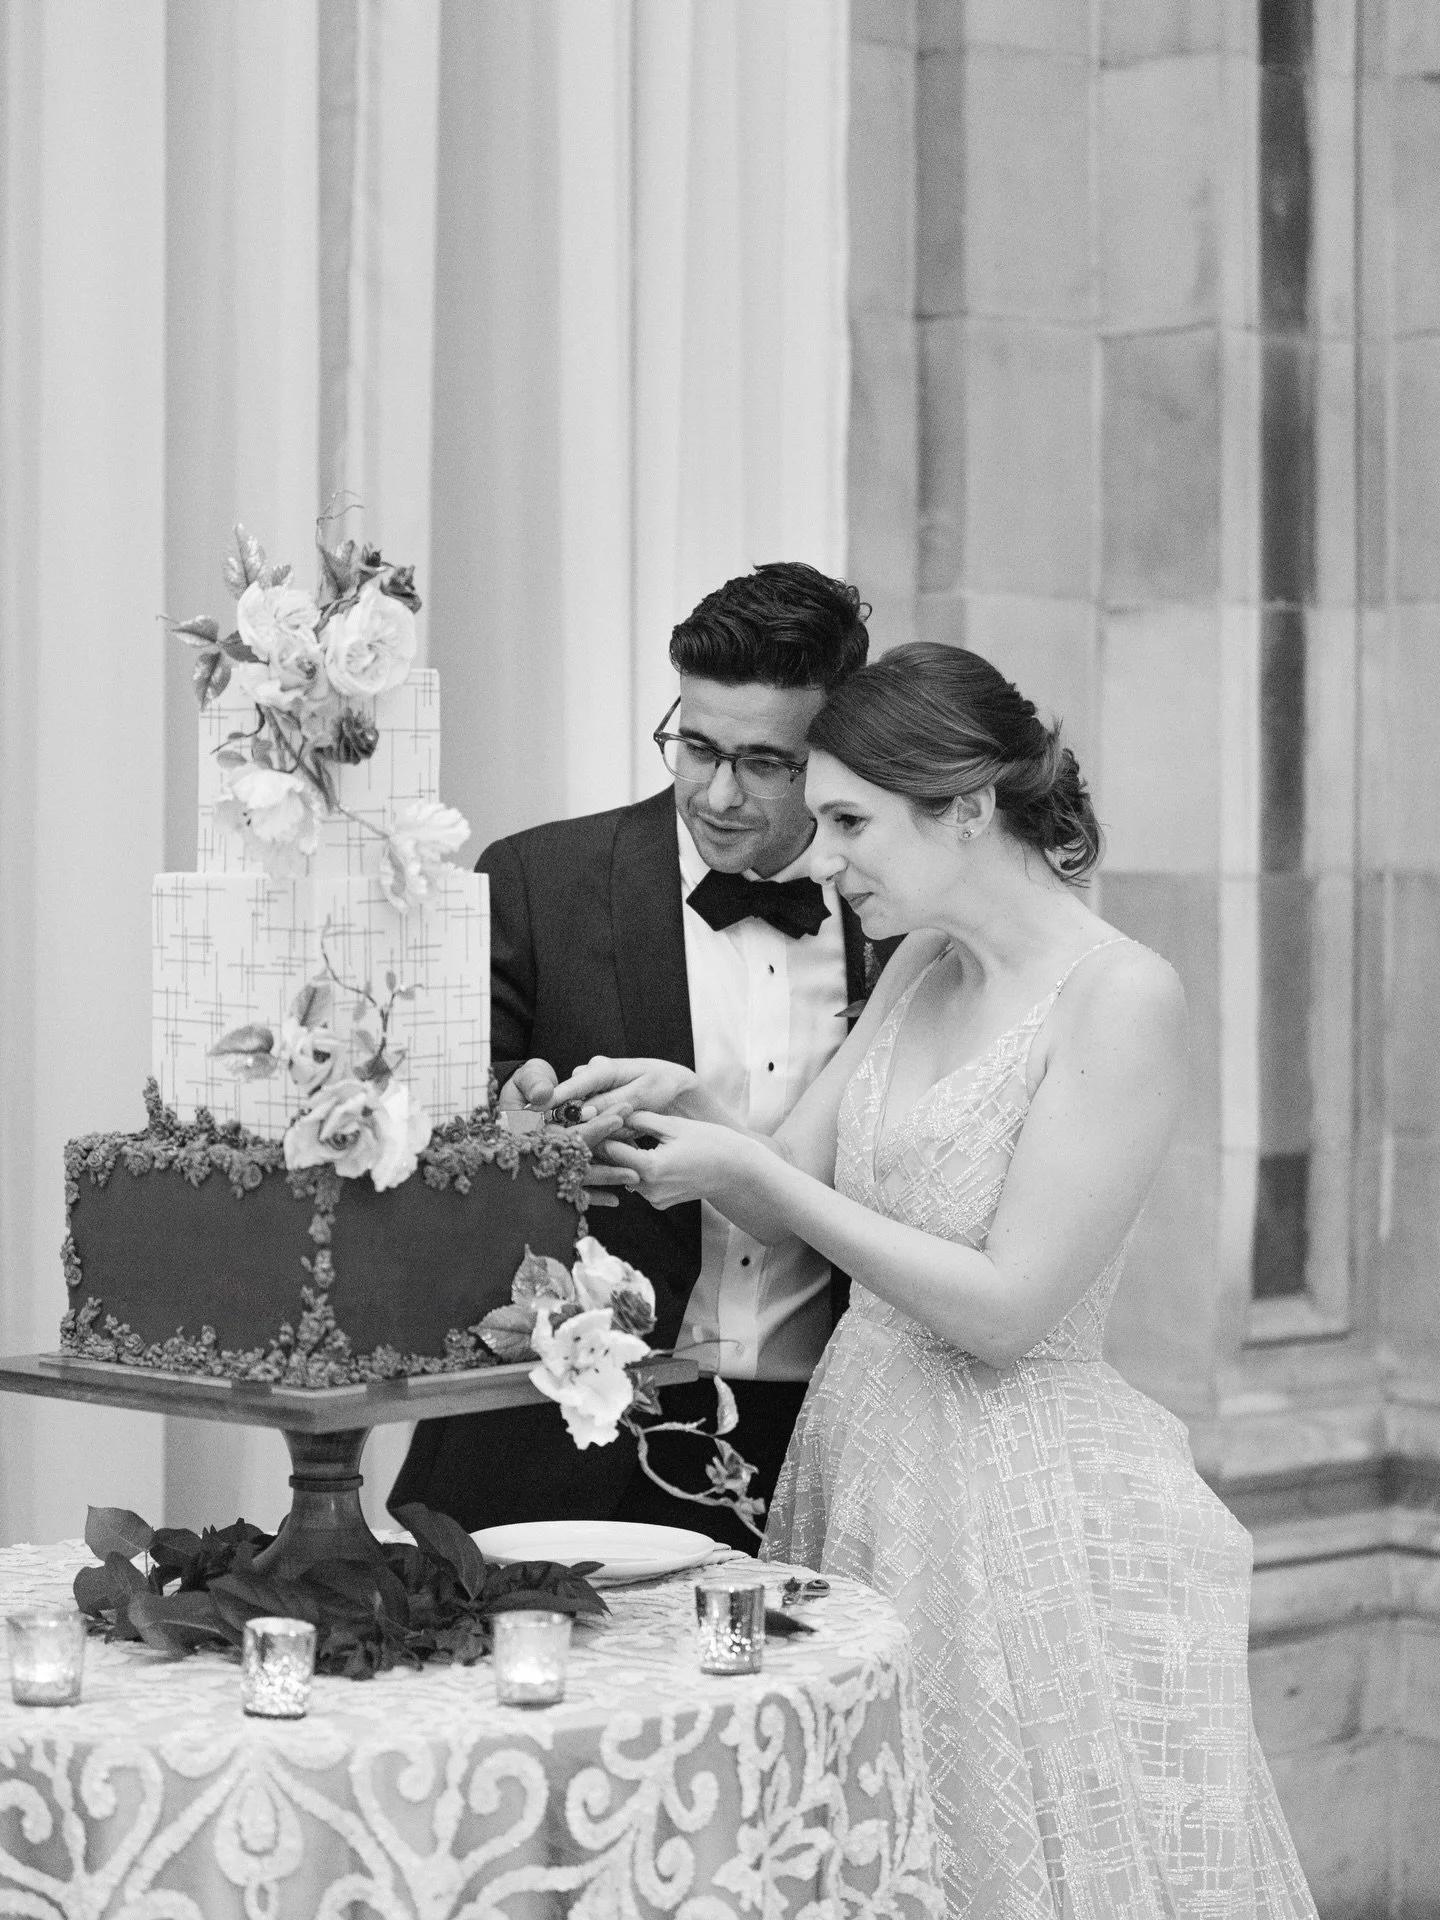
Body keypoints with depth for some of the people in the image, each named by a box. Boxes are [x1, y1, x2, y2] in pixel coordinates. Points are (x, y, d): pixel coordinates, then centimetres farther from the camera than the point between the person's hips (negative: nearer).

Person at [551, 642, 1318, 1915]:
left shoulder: (1123, 998, -16)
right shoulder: (919, 970, 8)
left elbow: (1005, 1307, -19)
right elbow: (785, 1206, 12)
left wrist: (754, 1169, -17)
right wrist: (689, 1109, -8)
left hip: (1022, 1508, -7)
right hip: (862, 1460, 7)